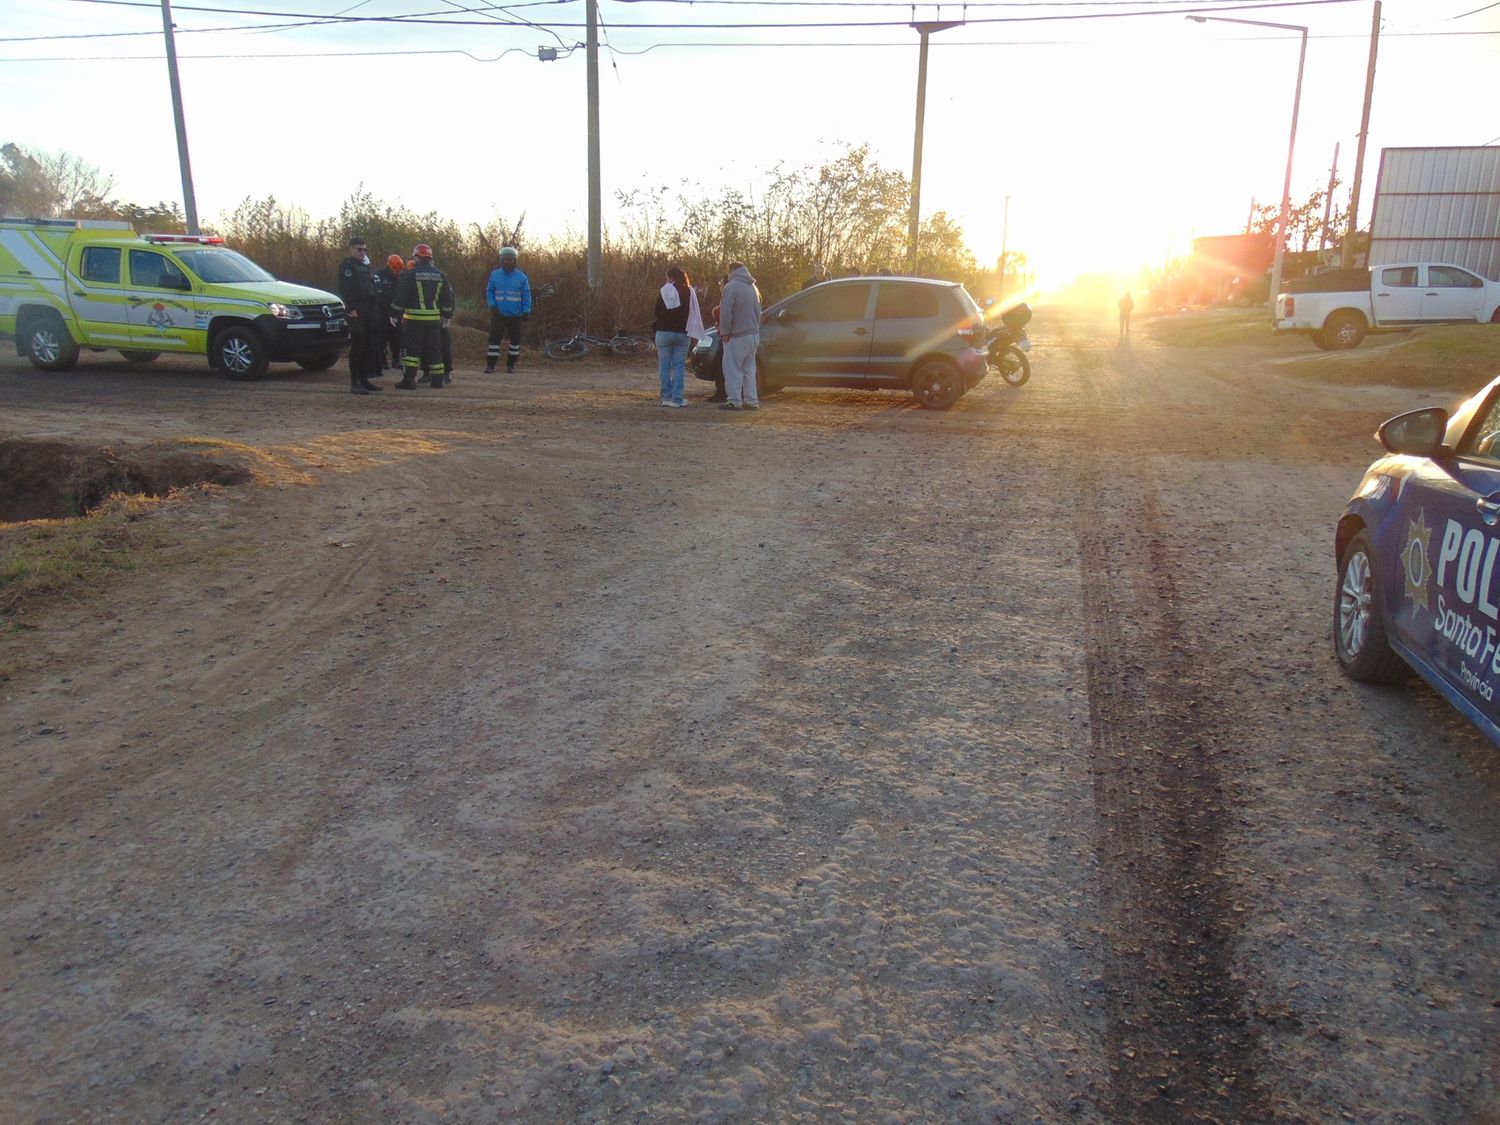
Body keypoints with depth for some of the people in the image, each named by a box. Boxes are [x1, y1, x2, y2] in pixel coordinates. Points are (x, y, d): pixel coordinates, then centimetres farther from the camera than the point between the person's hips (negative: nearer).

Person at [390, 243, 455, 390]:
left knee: (411, 349, 0)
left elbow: (400, 296, -9)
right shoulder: (440, 275, 7)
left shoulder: (410, 274, -8)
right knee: (433, 349, 13)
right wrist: (447, 315, 22)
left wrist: (394, 314, -1)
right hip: (434, 318, 4)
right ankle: (438, 379, 14)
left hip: (414, 318, -4)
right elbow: (447, 297, 12)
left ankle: (409, 380, -6)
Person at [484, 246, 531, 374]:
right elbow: (489, 291, 7)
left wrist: (526, 311, -4)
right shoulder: (495, 275, 2)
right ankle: (490, 364, -4)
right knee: (494, 338, -6)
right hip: (499, 314, -1)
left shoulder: (521, 277, 0)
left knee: (515, 339, 9)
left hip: (515, 315, 1)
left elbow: (526, 295, 2)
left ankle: (511, 364, 22)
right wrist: (492, 305, -7)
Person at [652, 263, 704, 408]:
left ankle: (666, 397, 6)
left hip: (664, 333, -2)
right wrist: (694, 334, 1)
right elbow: (695, 314, -1)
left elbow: (658, 312, -2)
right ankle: (677, 398, 1)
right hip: (683, 334, 2)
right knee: (678, 366, 6)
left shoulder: (664, 291, -6)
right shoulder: (690, 292, 1)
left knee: (664, 366, 7)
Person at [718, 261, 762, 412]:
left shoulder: (731, 286, -11)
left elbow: (726, 312, -17)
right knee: (749, 369, 12)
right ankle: (752, 401, 12)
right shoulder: (753, 287, 14)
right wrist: (755, 328, 19)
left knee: (732, 369, -3)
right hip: (754, 334, 8)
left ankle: (734, 401, -5)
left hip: (737, 336, -8)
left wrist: (724, 331, -9)